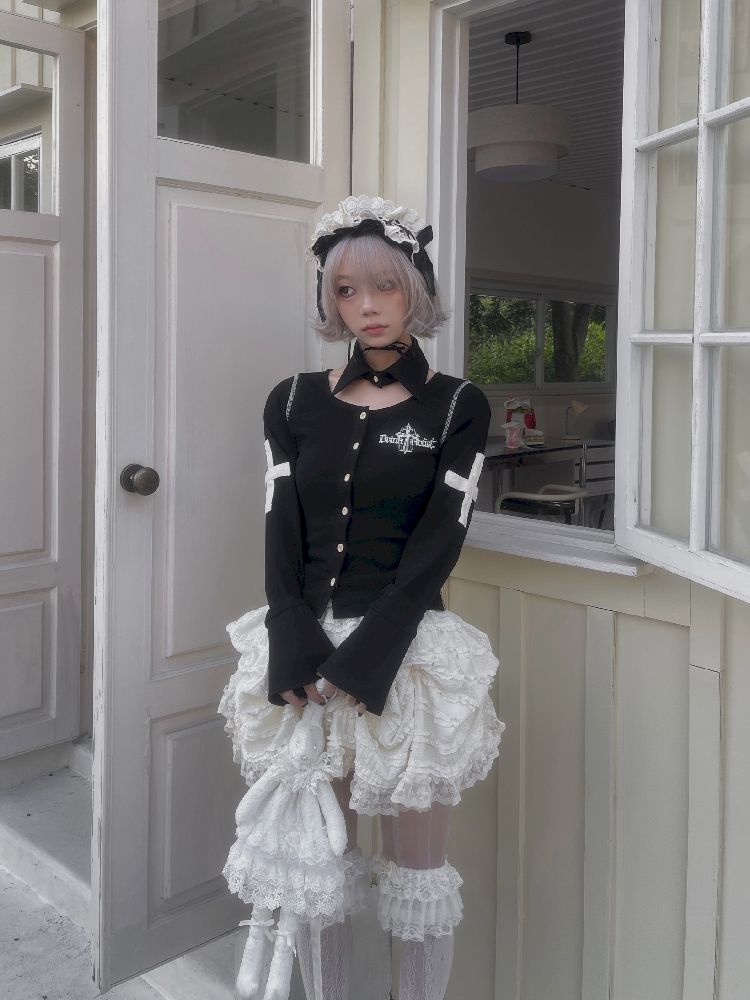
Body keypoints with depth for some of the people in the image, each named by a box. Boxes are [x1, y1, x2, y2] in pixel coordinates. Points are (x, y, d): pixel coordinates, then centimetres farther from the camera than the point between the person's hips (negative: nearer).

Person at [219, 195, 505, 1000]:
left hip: (408, 656, -2)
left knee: (418, 868, 7)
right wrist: (298, 658, -13)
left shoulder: (457, 408, 0)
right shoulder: (295, 401, 7)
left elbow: (434, 549, -8)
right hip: (301, 654, 3)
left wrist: (358, 665, -16)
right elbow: (281, 540, 0)